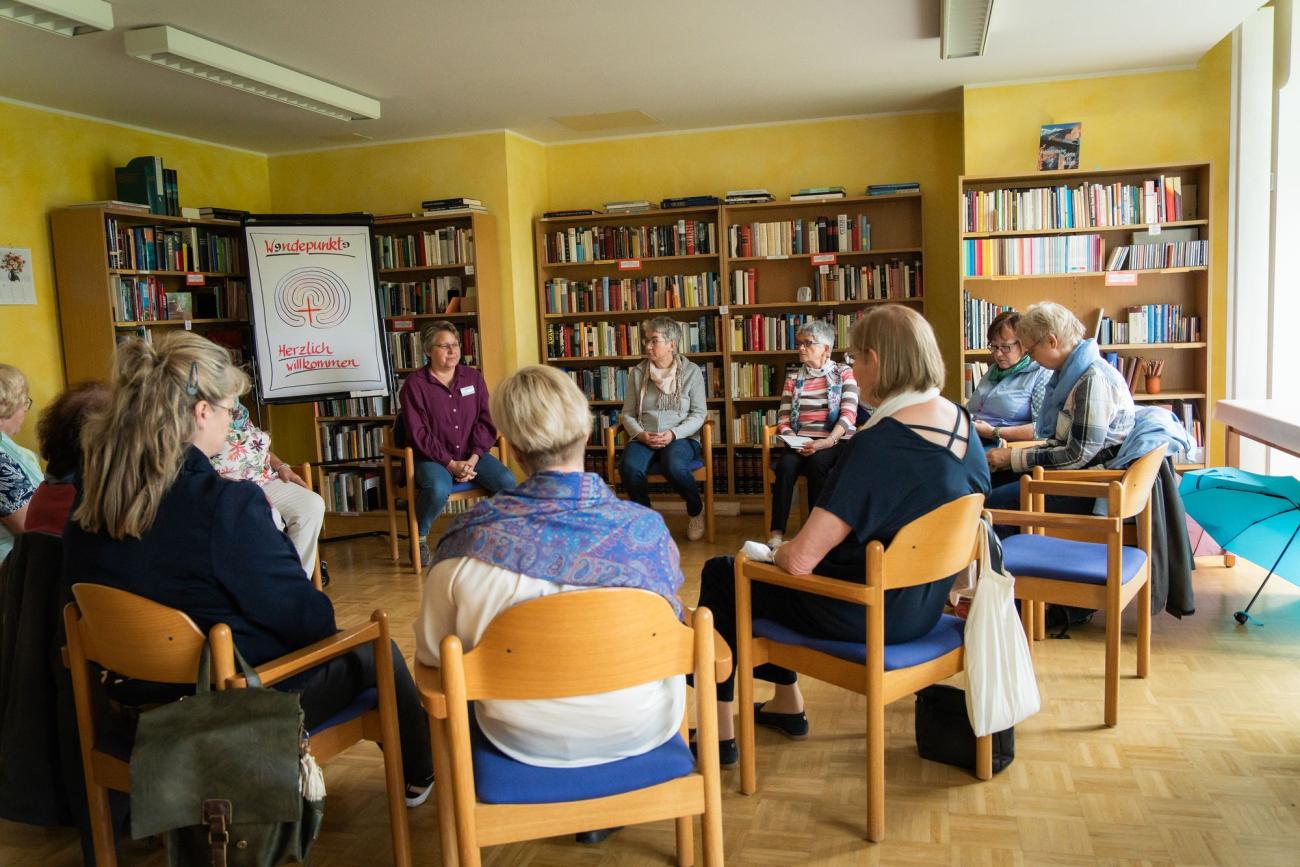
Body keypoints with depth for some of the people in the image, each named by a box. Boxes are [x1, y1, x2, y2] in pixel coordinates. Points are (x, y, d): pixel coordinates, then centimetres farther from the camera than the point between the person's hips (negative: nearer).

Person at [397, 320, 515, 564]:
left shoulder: (473, 377, 8)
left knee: (507, 481, -23)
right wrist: (451, 464, -18)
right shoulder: (415, 384, -4)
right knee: (438, 490, -36)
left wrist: (474, 458, -10)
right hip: (432, 457, -4)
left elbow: (485, 421, 5)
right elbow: (419, 434, -10)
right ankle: (419, 537, -5)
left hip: (472, 454, 4)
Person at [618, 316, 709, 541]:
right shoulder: (637, 373, 8)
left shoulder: (691, 371, 2)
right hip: (643, 439, 2)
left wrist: (673, 434, -16)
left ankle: (696, 510, -2)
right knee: (629, 467, -33)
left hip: (681, 437, -2)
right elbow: (627, 414, 9)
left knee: (674, 467, -36)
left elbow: (698, 415, 1)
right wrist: (641, 435, -12)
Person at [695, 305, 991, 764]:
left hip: (869, 617, -8)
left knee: (720, 576, 11)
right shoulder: (964, 424, -3)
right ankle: (787, 703, 37)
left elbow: (800, 560, -30)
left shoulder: (877, 445, -29)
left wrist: (777, 551, -5)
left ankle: (720, 732, 21)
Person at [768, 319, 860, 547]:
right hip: (800, 442, 3)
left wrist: (829, 441, -22)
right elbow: (783, 417, 10)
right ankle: (776, 533, -34)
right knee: (786, 464, -31)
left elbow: (848, 415, -6)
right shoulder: (793, 377, 18)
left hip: (834, 442, -2)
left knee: (817, 462, -36)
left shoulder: (844, 373, 7)